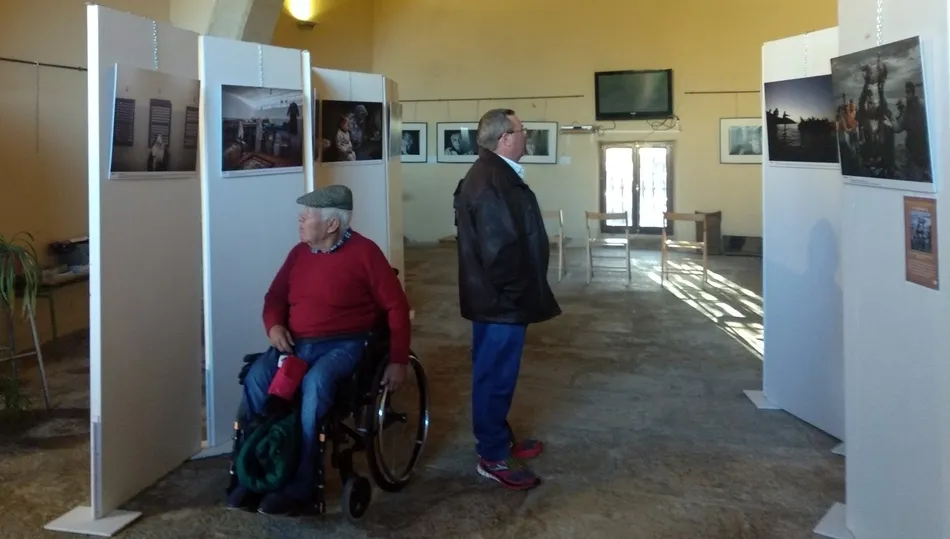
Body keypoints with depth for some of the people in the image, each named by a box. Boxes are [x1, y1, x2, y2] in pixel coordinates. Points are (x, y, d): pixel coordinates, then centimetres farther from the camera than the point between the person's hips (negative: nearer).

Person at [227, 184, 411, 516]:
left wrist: (398, 361, -9)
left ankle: (298, 485, -28)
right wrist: (274, 326, -4)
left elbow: (396, 306, -4)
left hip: (343, 344, -5)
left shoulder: (363, 252, -6)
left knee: (315, 383, -37)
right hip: (296, 342, 5)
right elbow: (275, 296, 20)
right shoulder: (299, 252, 11)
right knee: (256, 378, -25)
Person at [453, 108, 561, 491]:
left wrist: (519, 292, 21)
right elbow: (498, 249, -27)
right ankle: (493, 456, 9)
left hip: (500, 297, 11)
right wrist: (516, 294, -18)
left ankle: (500, 439, 32)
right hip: (502, 299, -11)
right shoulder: (491, 183, -22)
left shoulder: (493, 175, 14)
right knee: (496, 374, -1)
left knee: (497, 372, 19)